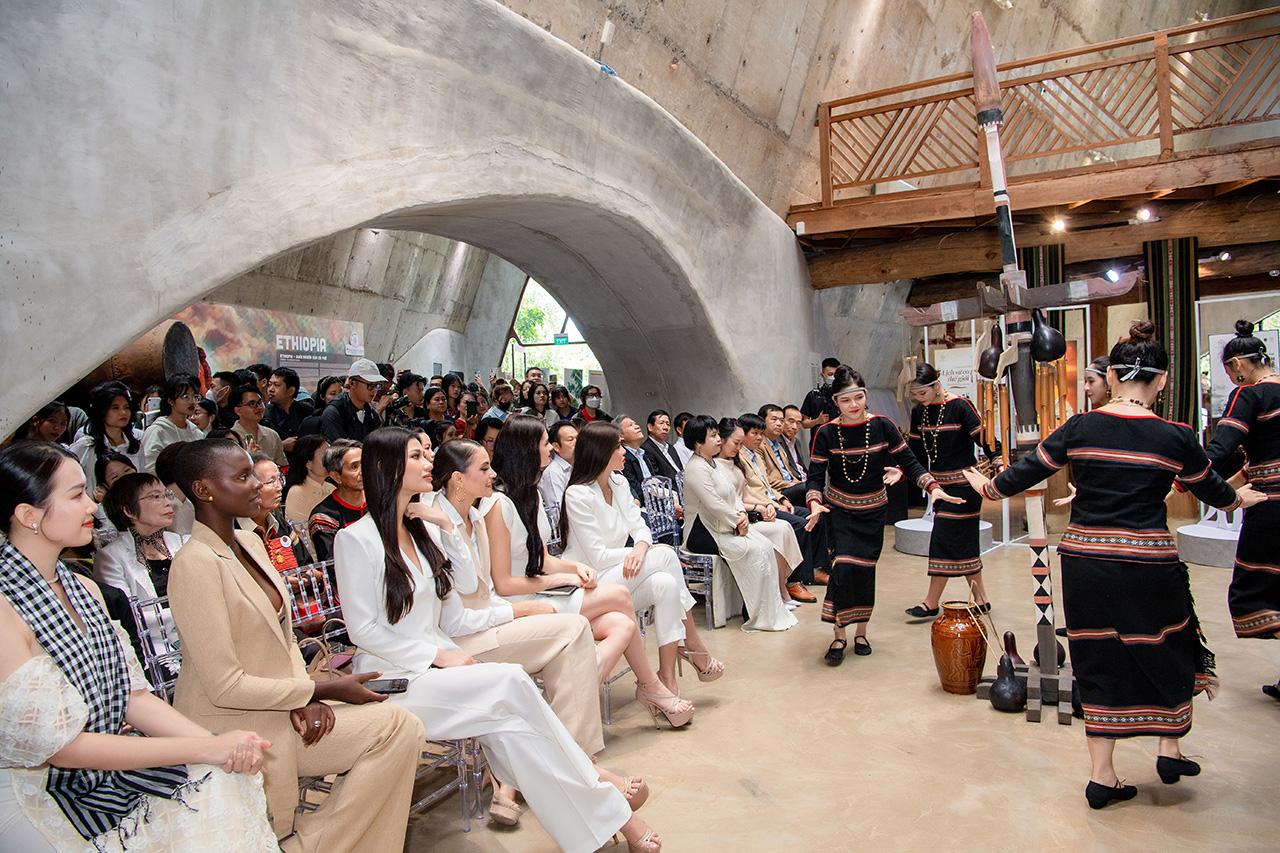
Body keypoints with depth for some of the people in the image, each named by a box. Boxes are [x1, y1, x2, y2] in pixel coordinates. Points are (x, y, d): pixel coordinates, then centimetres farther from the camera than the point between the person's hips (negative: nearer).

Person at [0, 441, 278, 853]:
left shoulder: (84, 589, 6)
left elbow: (134, 696, 4)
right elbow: (63, 747, -19)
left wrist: (219, 743, -12)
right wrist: (205, 748, -20)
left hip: (105, 769, 7)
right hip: (40, 800, -7)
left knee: (224, 781, -12)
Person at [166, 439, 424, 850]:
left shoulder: (250, 543, 8)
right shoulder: (196, 564, -19)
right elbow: (225, 686, -21)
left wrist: (308, 697, -6)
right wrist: (323, 690, -14)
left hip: (281, 703, 8)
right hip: (233, 725, -8)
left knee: (402, 728, -10)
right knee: (395, 726, -15)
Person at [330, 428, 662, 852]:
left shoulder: (423, 528, 14)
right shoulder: (356, 539, -8)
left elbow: (469, 583, 9)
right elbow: (363, 630, -11)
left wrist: (446, 526, 1)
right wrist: (438, 654, -16)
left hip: (437, 662, 6)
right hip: (394, 678, -6)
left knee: (506, 723, -27)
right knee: (512, 683, -26)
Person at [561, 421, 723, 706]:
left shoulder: (619, 482, 8)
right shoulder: (578, 494, -16)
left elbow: (639, 527, 3)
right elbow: (598, 557, -18)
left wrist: (641, 547, -22)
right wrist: (654, 552, -15)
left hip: (617, 575, 7)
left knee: (666, 584, -23)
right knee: (665, 554, -22)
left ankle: (667, 680, -18)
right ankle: (692, 642, -7)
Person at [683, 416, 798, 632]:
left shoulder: (717, 464, 14)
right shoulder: (696, 468, -16)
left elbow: (734, 494, 15)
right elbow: (714, 505, -22)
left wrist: (742, 514, -4)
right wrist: (737, 522, -13)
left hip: (726, 525, 9)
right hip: (703, 533, -9)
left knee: (767, 545, -9)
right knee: (755, 550, -22)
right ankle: (756, 615, -13)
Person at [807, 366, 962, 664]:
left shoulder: (882, 426, -10)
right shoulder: (826, 433, -13)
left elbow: (909, 462, -5)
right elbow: (815, 477, -15)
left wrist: (934, 487, -18)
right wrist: (815, 504, -33)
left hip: (873, 511, 2)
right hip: (839, 511, -1)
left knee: (865, 570, 5)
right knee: (843, 567, -14)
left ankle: (861, 632, 25)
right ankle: (839, 636, 0)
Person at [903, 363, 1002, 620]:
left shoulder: (959, 406, -15)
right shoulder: (919, 411, 5)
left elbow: (984, 437, -18)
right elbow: (916, 450, 12)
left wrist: (999, 464, -28)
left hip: (963, 484, -7)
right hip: (940, 484, 7)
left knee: (945, 540, -6)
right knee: (964, 542, 12)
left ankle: (931, 603, 1)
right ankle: (980, 599, 22)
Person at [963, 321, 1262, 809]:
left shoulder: (1080, 428, -5)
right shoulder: (1176, 438, -6)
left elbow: (1027, 471, 2)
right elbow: (1212, 490, 11)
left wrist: (988, 488, 21)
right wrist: (1240, 499, 34)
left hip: (1084, 562, 2)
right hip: (1149, 564, -2)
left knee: (1101, 660, 13)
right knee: (1170, 650, 25)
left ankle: (1102, 777, 19)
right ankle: (1170, 750, 34)